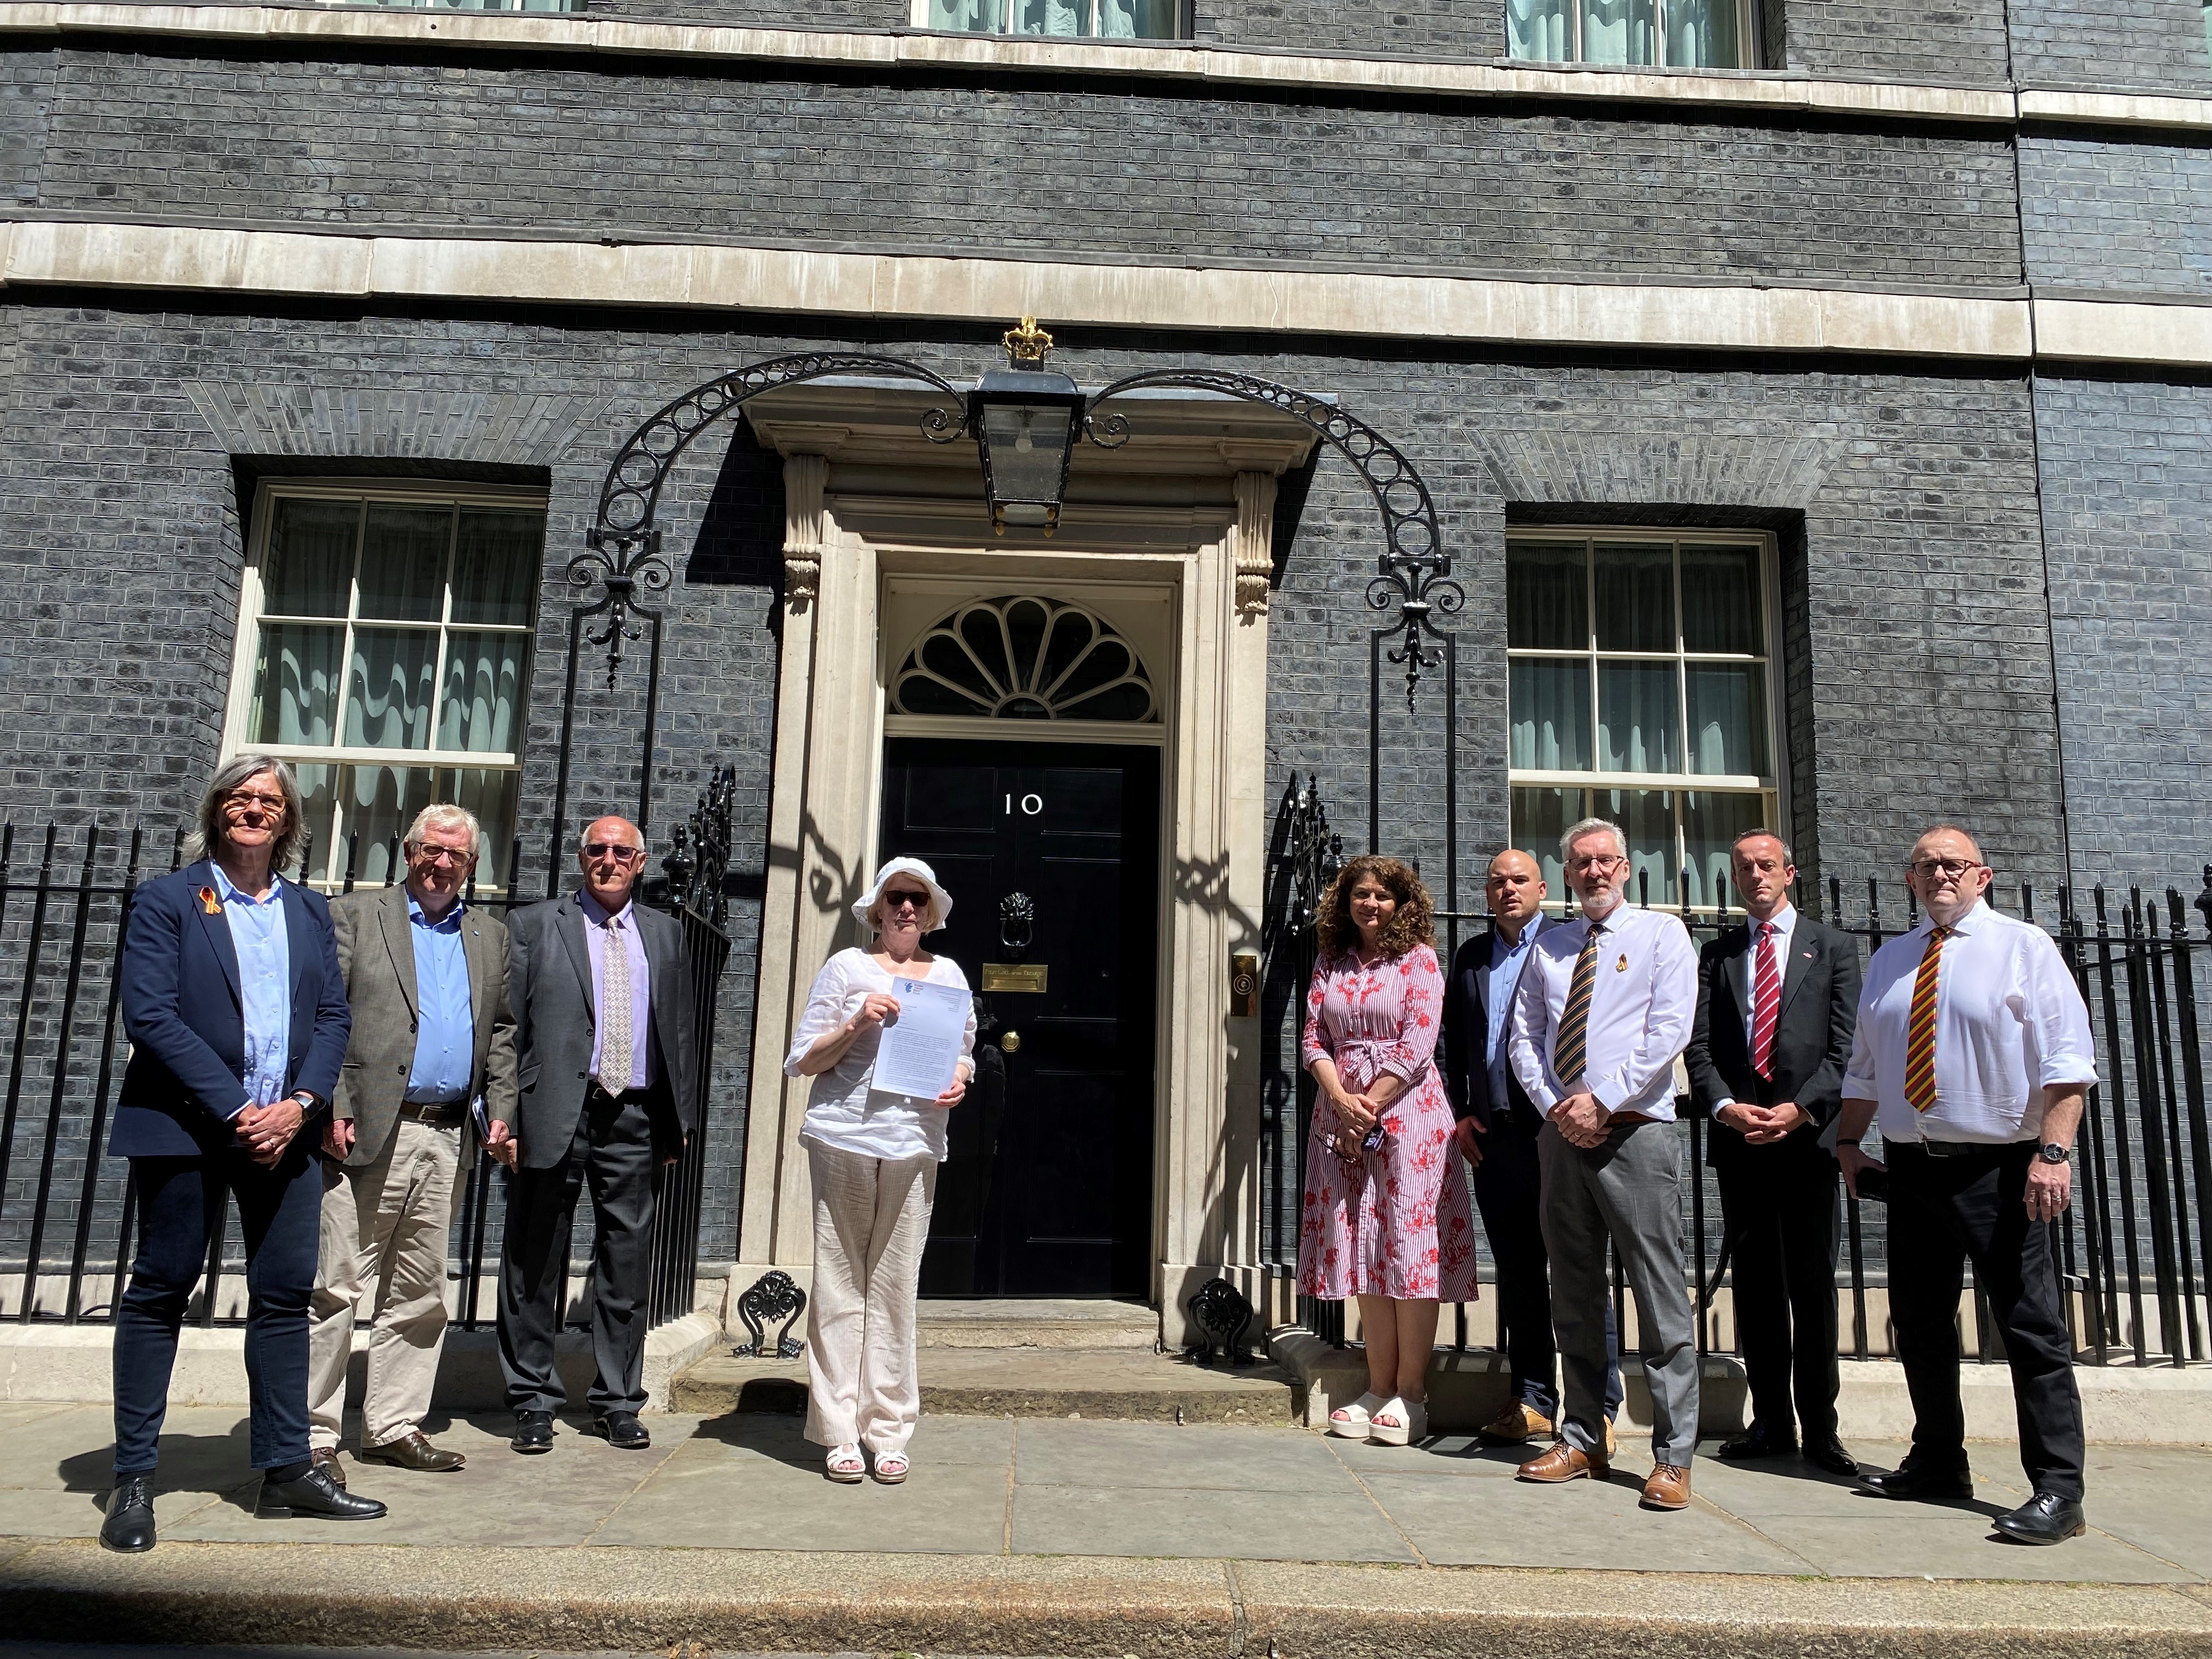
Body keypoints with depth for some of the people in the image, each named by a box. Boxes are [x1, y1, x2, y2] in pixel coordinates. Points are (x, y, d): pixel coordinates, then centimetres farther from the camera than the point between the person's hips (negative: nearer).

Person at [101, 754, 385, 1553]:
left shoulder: (310, 911, 14)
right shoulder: (166, 899, 0)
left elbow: (333, 1015, 9)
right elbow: (149, 1013, -10)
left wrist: (301, 1104, -8)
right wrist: (236, 1110, -16)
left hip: (282, 1128, 4)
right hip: (186, 1126, -4)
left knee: (286, 1295, 6)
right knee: (159, 1293, 4)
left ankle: (286, 1470, 15)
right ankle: (133, 1480, 14)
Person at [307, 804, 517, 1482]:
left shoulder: (489, 935, 17)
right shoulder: (355, 915, 4)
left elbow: (502, 1033, 18)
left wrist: (502, 1112, 7)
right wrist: (330, 1108, -12)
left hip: (447, 1139, 5)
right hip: (367, 1130, -5)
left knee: (420, 1293, 10)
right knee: (336, 1286, -2)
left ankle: (393, 1426, 20)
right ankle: (314, 1434, 7)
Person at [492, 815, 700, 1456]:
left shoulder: (664, 934, 15)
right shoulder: (534, 925, 5)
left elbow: (682, 1031, 15)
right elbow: (508, 1024, 0)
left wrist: (679, 1120, 9)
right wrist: (502, 1112, -9)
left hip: (634, 1119, 3)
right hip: (555, 1114, -2)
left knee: (628, 1265, 7)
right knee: (536, 1265, 5)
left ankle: (618, 1403, 18)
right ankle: (534, 1402, 18)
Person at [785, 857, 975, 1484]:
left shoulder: (949, 975, 16)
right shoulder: (847, 967, 8)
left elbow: (964, 1054, 23)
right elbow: (803, 1061, 6)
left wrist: (959, 1080, 0)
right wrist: (857, 1022, -9)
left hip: (914, 1144, 2)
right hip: (843, 1137, -1)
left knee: (895, 1287, 0)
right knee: (840, 1284, -1)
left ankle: (889, 1432, 9)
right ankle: (840, 1432, 7)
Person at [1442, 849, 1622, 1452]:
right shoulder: (1471, 956, 17)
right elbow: (1451, 1040, 19)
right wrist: (1459, 1113, 10)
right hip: (1494, 1135, 5)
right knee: (1517, 1271, 10)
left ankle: (1599, 1406, 7)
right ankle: (1533, 1401, 19)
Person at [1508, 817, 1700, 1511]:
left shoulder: (1662, 934, 4)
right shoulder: (1548, 947, 16)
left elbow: (1669, 1032, -7)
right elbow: (1524, 1039, 13)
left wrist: (1602, 1100, -13)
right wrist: (1556, 1106, -3)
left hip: (1636, 1131, -4)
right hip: (1563, 1134, 5)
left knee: (1661, 1299, -4)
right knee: (1574, 1296, 10)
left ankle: (1673, 1457, 2)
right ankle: (1582, 1440, 19)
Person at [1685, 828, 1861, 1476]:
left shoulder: (1832, 948, 8)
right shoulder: (1716, 955, 14)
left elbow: (1846, 1047, 0)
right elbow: (1699, 1047, 7)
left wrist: (1801, 1109, -12)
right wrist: (1725, 1107, -10)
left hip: (1807, 1134, -2)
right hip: (1738, 1138, 2)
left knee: (1813, 1284, 0)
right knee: (1754, 1283, 6)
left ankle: (1820, 1428, 9)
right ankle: (1771, 1422, 14)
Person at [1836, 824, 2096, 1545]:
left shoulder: (2024, 947, -1)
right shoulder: (1889, 960, 14)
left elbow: (2067, 1059, -10)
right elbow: (1863, 1068, 20)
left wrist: (2053, 1151, -19)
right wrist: (1849, 1142, 12)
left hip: (1999, 1168, -6)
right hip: (1912, 1168, 6)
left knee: (2032, 1329, -3)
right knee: (1919, 1324, 13)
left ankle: (2058, 1491, 4)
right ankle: (1938, 1464, 27)